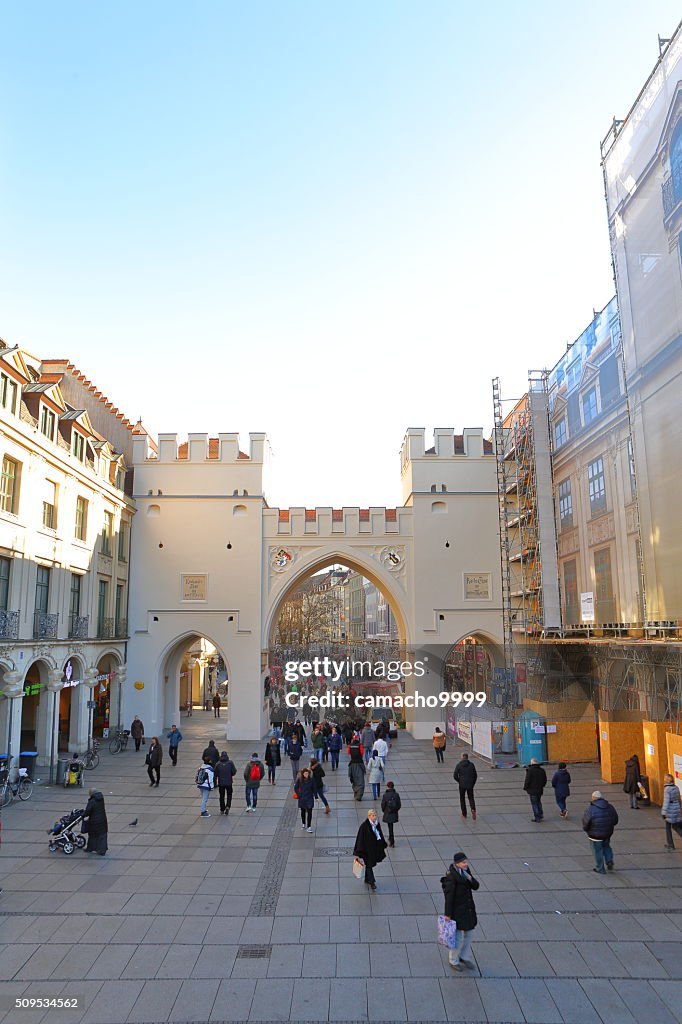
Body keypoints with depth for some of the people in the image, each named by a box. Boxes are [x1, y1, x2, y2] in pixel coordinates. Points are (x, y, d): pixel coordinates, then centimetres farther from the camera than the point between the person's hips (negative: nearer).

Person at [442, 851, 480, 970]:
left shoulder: (466, 870, -2)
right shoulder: (452, 875, -24)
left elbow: (476, 886, 3)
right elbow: (449, 895, -21)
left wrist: (470, 879, -19)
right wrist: (447, 914, -17)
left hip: (468, 908, 7)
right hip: (457, 910, -7)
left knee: (468, 934, 21)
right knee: (458, 937, 8)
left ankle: (465, 957, 42)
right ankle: (453, 961, 30)